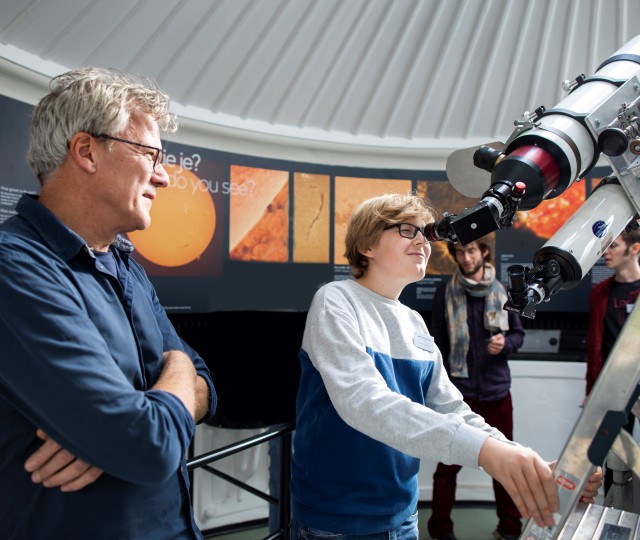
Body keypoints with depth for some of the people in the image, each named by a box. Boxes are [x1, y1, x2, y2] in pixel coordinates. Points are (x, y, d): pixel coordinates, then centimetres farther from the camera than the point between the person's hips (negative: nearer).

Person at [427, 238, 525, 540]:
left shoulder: (503, 291, 4)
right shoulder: (445, 293, -2)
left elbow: (518, 333, 11)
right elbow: (437, 343, -1)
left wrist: (505, 343, -12)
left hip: (497, 389, 2)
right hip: (458, 389, -2)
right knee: (449, 462, 4)